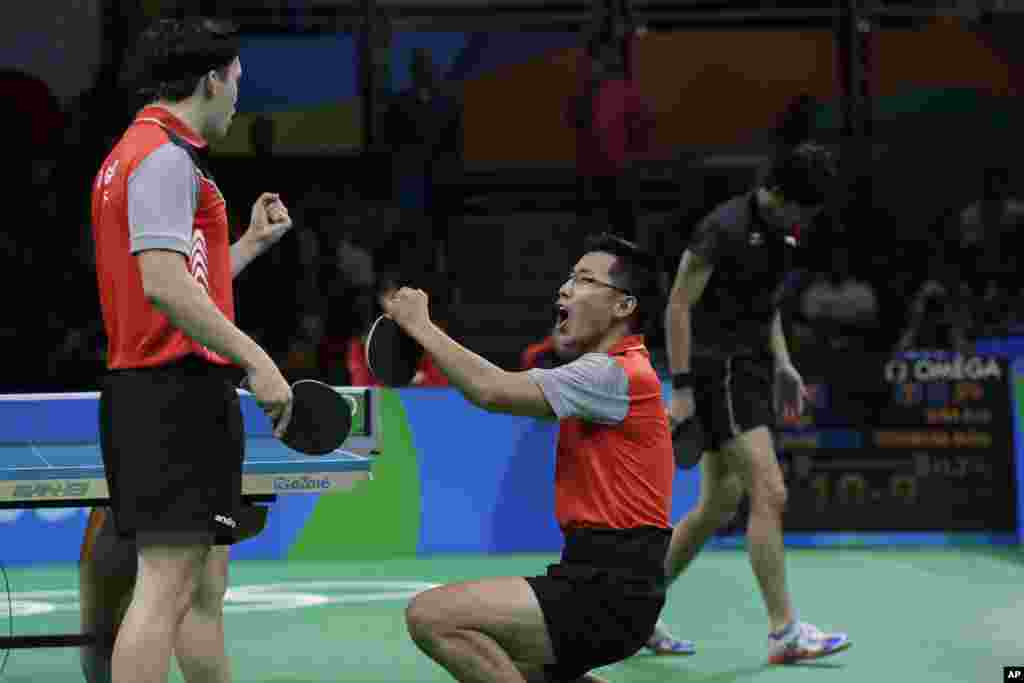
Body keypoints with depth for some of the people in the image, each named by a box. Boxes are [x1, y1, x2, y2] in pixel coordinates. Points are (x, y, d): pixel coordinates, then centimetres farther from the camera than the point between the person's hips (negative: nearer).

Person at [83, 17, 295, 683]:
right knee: (167, 589, -13)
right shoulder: (164, 155, -10)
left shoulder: (138, 153, 22)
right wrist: (256, 359, -22)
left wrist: (253, 241, 29)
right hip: (179, 389, -11)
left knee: (205, 591, 12)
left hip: (150, 395, 11)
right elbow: (163, 284, -22)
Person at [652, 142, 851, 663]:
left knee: (719, 505, 12)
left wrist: (782, 364, 16)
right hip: (719, 371, -9)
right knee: (770, 493, -15)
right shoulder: (724, 228, -16)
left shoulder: (780, 231, 11)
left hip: (750, 370, 9)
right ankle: (784, 633, -13)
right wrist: (682, 388, -17)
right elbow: (678, 307, -14)